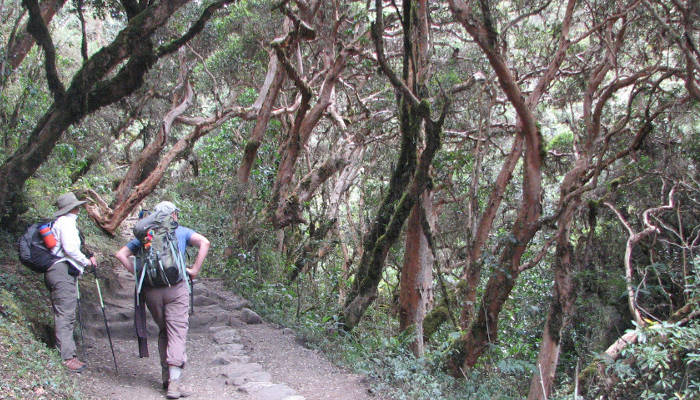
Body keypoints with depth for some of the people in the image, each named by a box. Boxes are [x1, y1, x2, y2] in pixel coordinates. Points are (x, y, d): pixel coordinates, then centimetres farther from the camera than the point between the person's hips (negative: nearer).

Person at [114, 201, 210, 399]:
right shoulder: (181, 231, 9)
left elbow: (121, 254, 14)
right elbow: (204, 242, -6)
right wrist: (195, 269, -3)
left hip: (151, 291, 4)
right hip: (176, 288, -3)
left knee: (163, 332, 17)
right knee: (177, 333, -5)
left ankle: (167, 377, 20)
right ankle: (174, 381, -16)